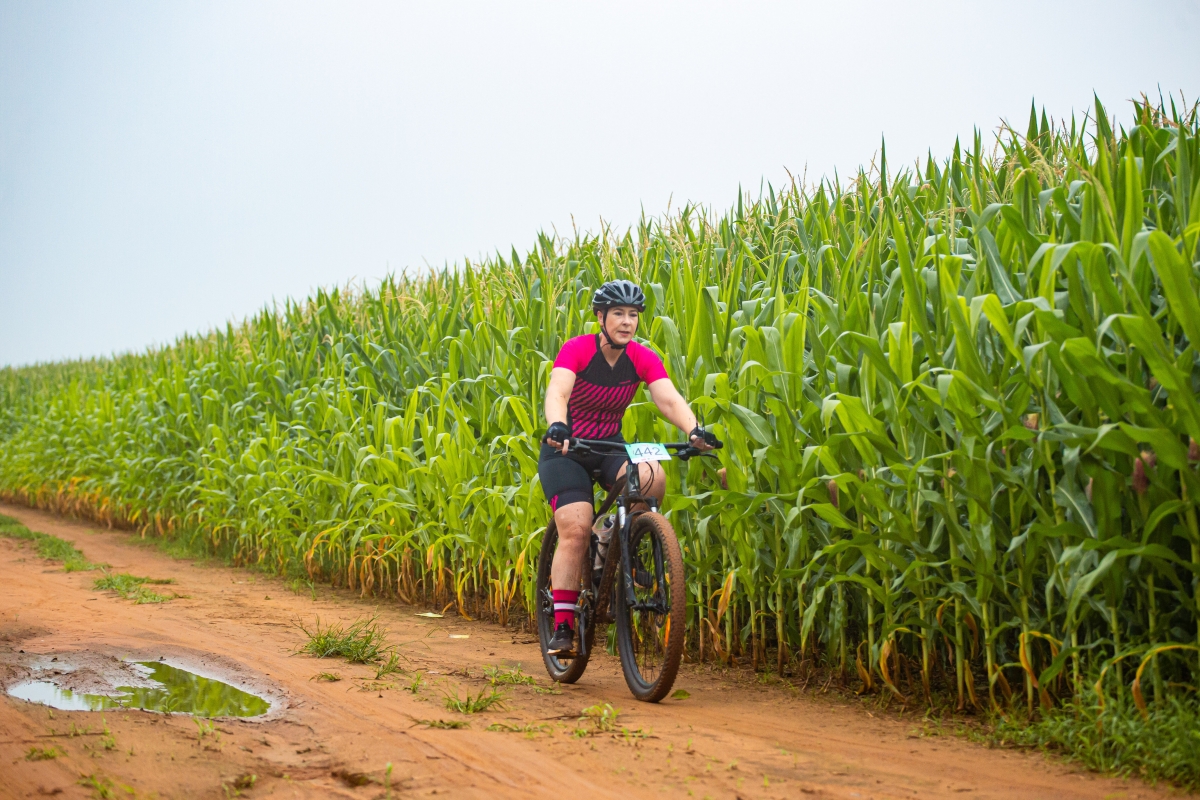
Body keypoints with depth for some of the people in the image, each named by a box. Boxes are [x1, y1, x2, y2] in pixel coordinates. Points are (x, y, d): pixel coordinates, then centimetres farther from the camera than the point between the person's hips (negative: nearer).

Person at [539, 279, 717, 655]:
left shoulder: (643, 359, -10)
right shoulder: (576, 350, -19)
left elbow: (669, 399, -23)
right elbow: (557, 392, -35)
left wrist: (694, 430, -43)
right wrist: (557, 426, -57)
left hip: (609, 447, 3)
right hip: (565, 451, -3)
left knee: (653, 477, -28)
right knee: (575, 530, -20)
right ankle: (562, 627, -13)